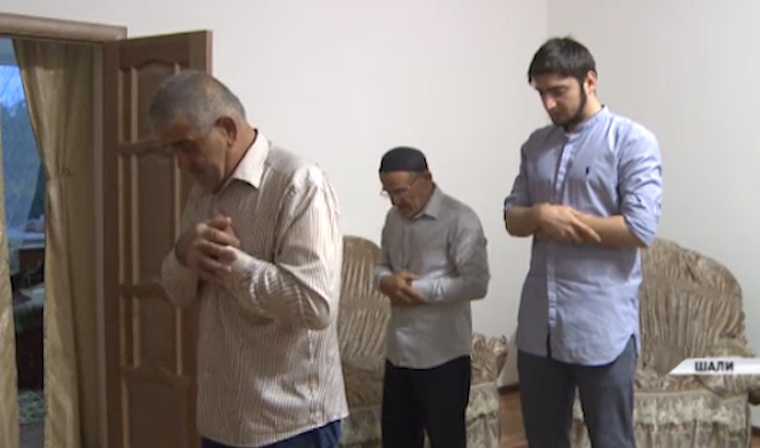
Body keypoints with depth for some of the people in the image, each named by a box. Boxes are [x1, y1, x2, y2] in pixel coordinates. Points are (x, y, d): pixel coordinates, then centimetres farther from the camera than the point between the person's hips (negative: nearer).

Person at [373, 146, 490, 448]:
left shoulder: (459, 219, -14)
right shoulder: (394, 218, 9)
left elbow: (476, 284, -20)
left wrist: (421, 290, -21)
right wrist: (387, 281, -6)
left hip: (442, 354, -7)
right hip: (399, 350, 7)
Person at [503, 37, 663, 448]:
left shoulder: (632, 141, -8)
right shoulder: (535, 145, 11)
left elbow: (640, 228, -17)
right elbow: (512, 218, 10)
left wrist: (560, 218, -12)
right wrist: (541, 216, -13)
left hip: (602, 328, -6)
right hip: (538, 324, 6)